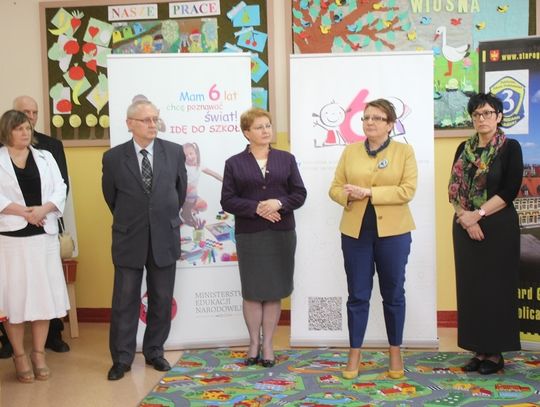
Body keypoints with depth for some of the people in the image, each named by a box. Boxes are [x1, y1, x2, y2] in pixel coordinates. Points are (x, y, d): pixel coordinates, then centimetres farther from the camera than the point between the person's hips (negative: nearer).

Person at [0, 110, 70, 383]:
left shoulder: (45, 157, 11)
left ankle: (39, 353, 15)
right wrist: (23, 211, -16)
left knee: (44, 293, 4)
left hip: (44, 234, 3)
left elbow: (60, 189, 4)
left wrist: (43, 209, -13)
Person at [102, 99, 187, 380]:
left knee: (162, 300, 9)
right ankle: (122, 358, 16)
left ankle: (154, 352, 25)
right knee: (125, 301, 4)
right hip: (129, 240, -1)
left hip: (165, 238, 1)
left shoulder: (174, 152, -1)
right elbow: (111, 196, 10)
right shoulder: (113, 157, -4)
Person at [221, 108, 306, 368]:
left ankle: (267, 343, 15)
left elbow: (299, 194, 4)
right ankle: (254, 343, 17)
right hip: (249, 235, -1)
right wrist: (256, 208, -17)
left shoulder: (286, 159, 7)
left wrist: (278, 203, -15)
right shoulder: (234, 163, 2)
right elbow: (228, 201, -3)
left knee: (274, 291, 4)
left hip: (282, 234, 1)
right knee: (252, 291, 3)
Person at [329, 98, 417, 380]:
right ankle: (354, 354, 16)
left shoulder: (404, 151, 0)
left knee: (393, 293, 9)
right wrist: (348, 195, -17)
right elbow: (335, 188, 6)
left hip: (393, 231, -2)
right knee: (357, 294, 6)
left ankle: (395, 353, 23)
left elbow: (407, 190, -11)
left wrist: (369, 192, -18)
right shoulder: (350, 151, 8)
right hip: (355, 231, 2)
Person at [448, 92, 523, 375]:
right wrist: (465, 218, -11)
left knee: (495, 287, -1)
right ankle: (479, 350, 15)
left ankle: (495, 352, 9)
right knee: (470, 287, 5)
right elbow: (454, 188, 5)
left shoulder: (510, 148, -2)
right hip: (465, 227, 4)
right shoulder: (464, 149, 11)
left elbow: (510, 190, -10)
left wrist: (478, 214, -17)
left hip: (498, 227, -4)